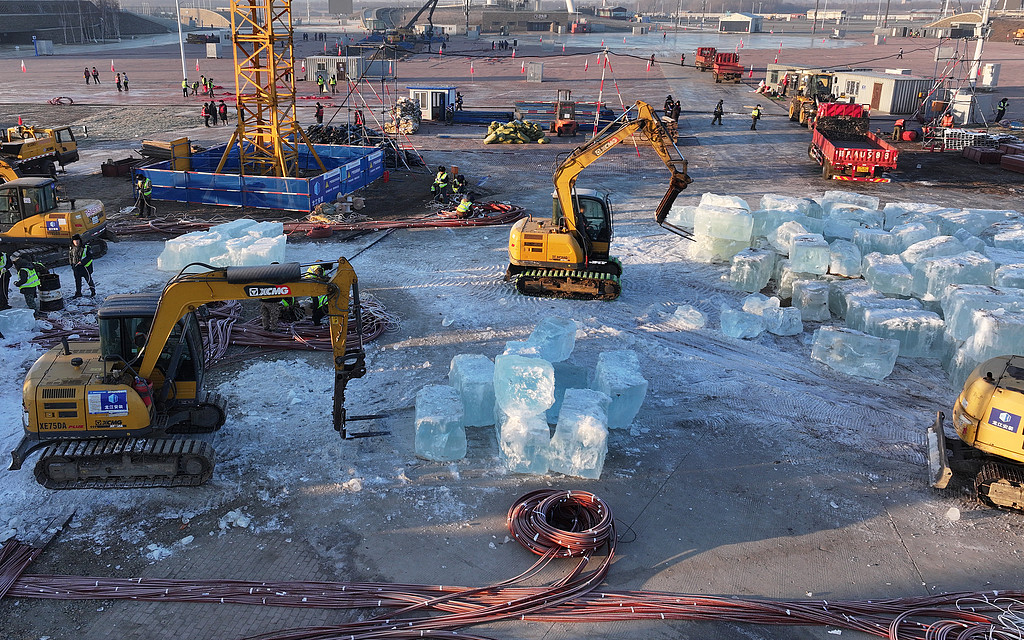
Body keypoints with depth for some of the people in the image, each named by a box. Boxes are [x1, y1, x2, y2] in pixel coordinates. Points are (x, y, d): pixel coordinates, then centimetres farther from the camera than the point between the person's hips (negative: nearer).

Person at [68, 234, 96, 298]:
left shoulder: (86, 247, -13)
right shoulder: (71, 249, 4)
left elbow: (90, 256, -16)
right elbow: (70, 257, 18)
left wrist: (82, 262, -25)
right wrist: (72, 264, 11)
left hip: (85, 267, -5)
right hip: (76, 268, 5)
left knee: (88, 279, 5)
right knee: (77, 280, 11)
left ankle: (93, 291, 21)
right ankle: (78, 293, 21)